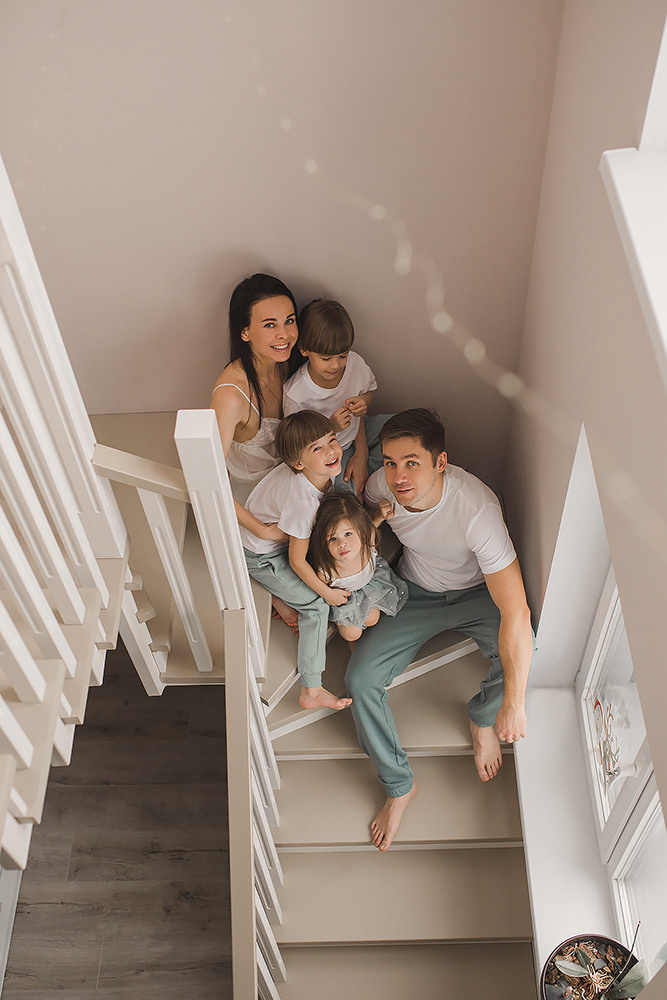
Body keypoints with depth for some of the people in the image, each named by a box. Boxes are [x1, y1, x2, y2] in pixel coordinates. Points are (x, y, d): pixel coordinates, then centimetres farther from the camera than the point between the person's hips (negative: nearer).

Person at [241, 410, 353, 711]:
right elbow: (297, 561, -27)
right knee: (317, 606, -6)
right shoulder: (302, 501, -40)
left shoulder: (327, 469, -18)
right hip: (261, 556, -8)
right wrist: (326, 592, -15)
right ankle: (312, 691, 1)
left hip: (280, 533, 8)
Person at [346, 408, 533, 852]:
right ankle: (399, 785, 10)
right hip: (416, 593, 3)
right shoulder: (382, 486, -22)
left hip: (477, 593, -3)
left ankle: (480, 718, 6)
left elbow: (516, 611, -38)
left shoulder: (476, 508, -38)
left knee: (523, 659, -32)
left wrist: (512, 706, -36)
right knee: (360, 679, -14)